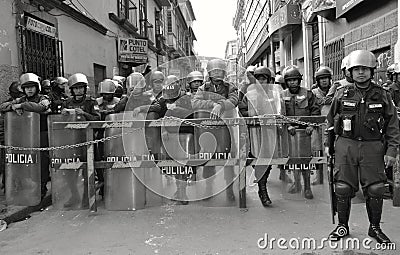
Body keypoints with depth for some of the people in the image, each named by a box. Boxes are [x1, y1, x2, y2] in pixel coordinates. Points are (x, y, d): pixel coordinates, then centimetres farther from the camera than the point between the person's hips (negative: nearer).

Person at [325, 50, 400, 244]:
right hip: (345, 146, 0)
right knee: (343, 188, 4)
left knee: (375, 189, 5)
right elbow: (331, 120, 12)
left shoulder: (382, 95, 3)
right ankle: (342, 226, 22)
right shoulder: (342, 94, 4)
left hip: (372, 147, 0)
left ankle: (375, 228, 25)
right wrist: (328, 144, 11)